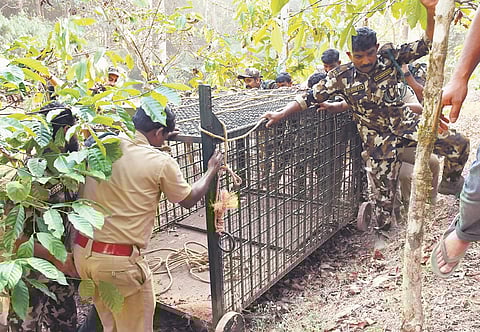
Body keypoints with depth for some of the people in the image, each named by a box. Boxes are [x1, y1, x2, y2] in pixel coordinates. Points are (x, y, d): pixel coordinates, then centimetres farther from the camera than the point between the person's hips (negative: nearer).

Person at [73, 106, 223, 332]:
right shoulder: (161, 162, -13)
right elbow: (189, 200, 5)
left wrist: (153, 142, 35)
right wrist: (212, 170, 20)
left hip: (83, 252, 6)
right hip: (121, 261, -6)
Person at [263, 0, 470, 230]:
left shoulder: (388, 57, -7)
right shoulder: (341, 77, -12)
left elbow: (424, 46, -7)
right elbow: (310, 97, -10)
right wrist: (281, 114, -18)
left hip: (405, 123, 2)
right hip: (377, 139, -2)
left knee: (459, 144, -12)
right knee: (384, 190, 3)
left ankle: (450, 182, 19)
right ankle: (383, 229, 30)